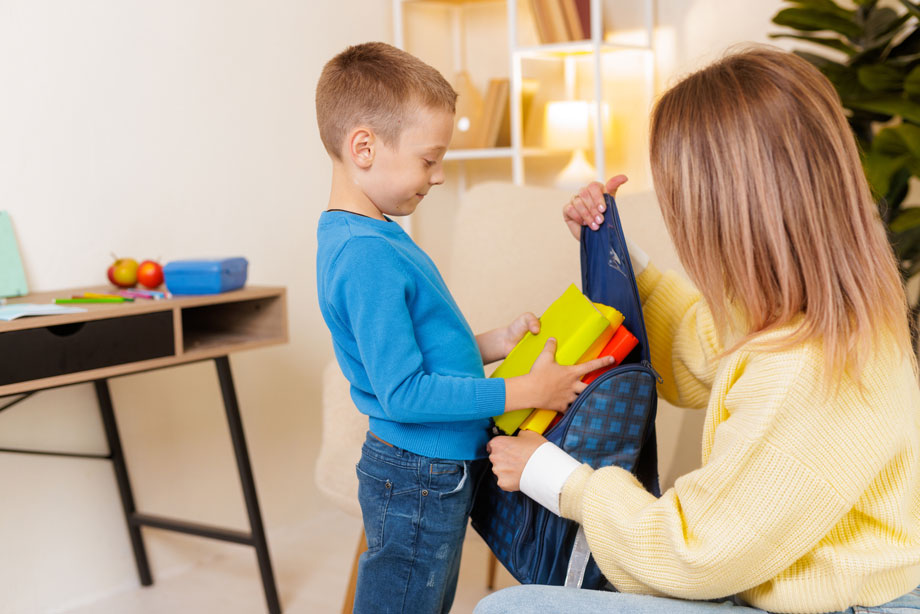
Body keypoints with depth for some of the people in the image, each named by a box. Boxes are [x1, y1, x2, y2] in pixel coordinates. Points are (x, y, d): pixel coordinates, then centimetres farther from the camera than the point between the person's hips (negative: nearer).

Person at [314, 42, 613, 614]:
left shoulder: (373, 237, 7)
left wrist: (494, 343, 5)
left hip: (439, 471, 10)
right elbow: (403, 393, -26)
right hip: (418, 484, -10)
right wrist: (527, 391, -21)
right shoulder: (366, 255, -24)